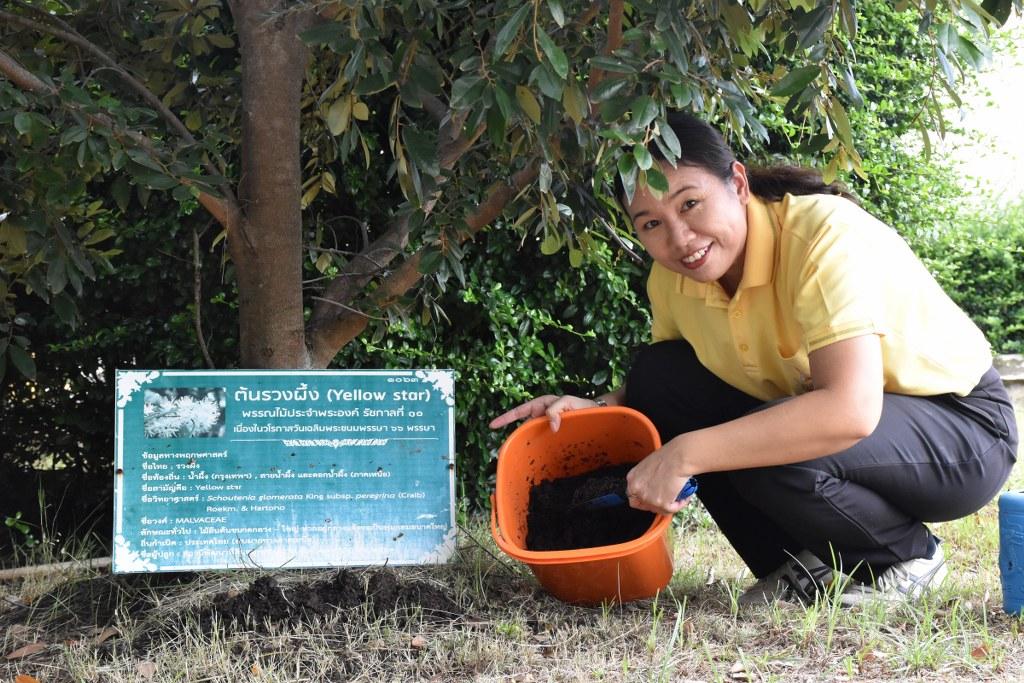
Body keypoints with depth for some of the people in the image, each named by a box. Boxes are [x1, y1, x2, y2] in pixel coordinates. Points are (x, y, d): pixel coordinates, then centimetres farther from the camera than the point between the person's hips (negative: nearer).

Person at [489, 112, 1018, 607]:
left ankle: (908, 556, -3)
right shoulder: (672, 280, -8)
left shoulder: (825, 234, -30)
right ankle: (806, 570, 0)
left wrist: (686, 454, -40)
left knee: (770, 446, -34)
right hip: (827, 419, 7)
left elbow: (850, 410, -41)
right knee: (657, 374, -10)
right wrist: (597, 409, -16)